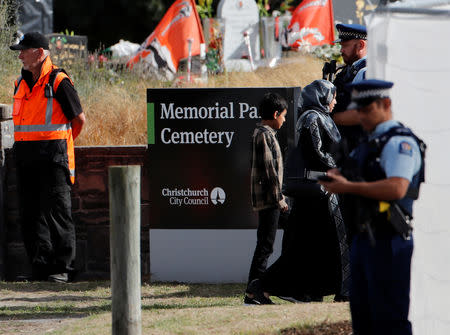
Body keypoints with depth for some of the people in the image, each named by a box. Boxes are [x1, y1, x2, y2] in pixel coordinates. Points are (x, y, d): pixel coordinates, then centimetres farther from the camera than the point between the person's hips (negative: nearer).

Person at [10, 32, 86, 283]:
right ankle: (39, 266, 14)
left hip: (53, 157, -7)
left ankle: (61, 268, -2)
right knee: (31, 214, 7)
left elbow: (79, 119, -1)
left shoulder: (59, 82, -8)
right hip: (25, 156, 7)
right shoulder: (21, 83, 13)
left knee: (57, 212, -6)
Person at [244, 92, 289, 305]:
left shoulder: (261, 133, 18)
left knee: (264, 245, 11)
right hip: (268, 199, -10)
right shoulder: (265, 135, -13)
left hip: (264, 199, 10)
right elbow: (269, 170, -18)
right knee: (265, 245, -10)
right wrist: (279, 199, -16)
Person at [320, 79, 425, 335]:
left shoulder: (400, 142, -12)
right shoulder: (371, 144, 20)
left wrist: (349, 187, -24)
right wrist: (338, 178, 6)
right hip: (364, 238, 10)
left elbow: (396, 188, -27)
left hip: (388, 243, -10)